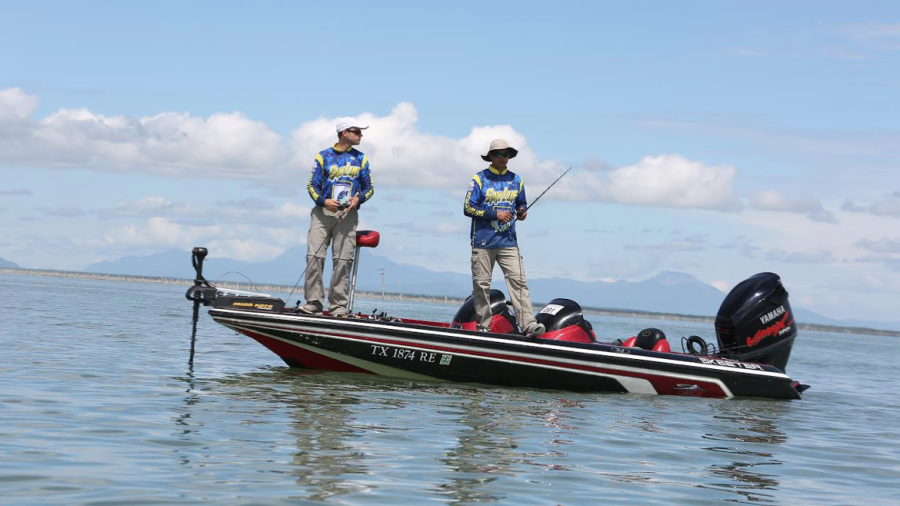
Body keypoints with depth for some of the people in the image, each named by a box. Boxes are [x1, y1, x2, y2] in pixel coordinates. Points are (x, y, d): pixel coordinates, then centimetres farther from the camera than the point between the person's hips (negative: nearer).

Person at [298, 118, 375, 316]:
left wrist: (358, 199, -7)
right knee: (314, 256, -10)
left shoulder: (360, 159, 14)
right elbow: (312, 185, 5)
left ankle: (338, 305, -4)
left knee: (343, 260, -6)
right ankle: (313, 302, -6)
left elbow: (369, 187, 15)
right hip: (322, 212, -1)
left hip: (348, 214, 1)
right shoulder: (323, 157, 7)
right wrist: (324, 201, -14)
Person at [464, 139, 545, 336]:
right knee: (481, 284, 1)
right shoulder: (479, 179, 1)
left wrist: (522, 212, 1)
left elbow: (521, 204, 25)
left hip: (508, 242, 3)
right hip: (483, 242, -3)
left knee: (518, 280, -10)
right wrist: (495, 214, -10)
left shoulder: (516, 180, 14)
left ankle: (528, 324, -17)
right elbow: (468, 208, -3)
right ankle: (483, 327, 9)